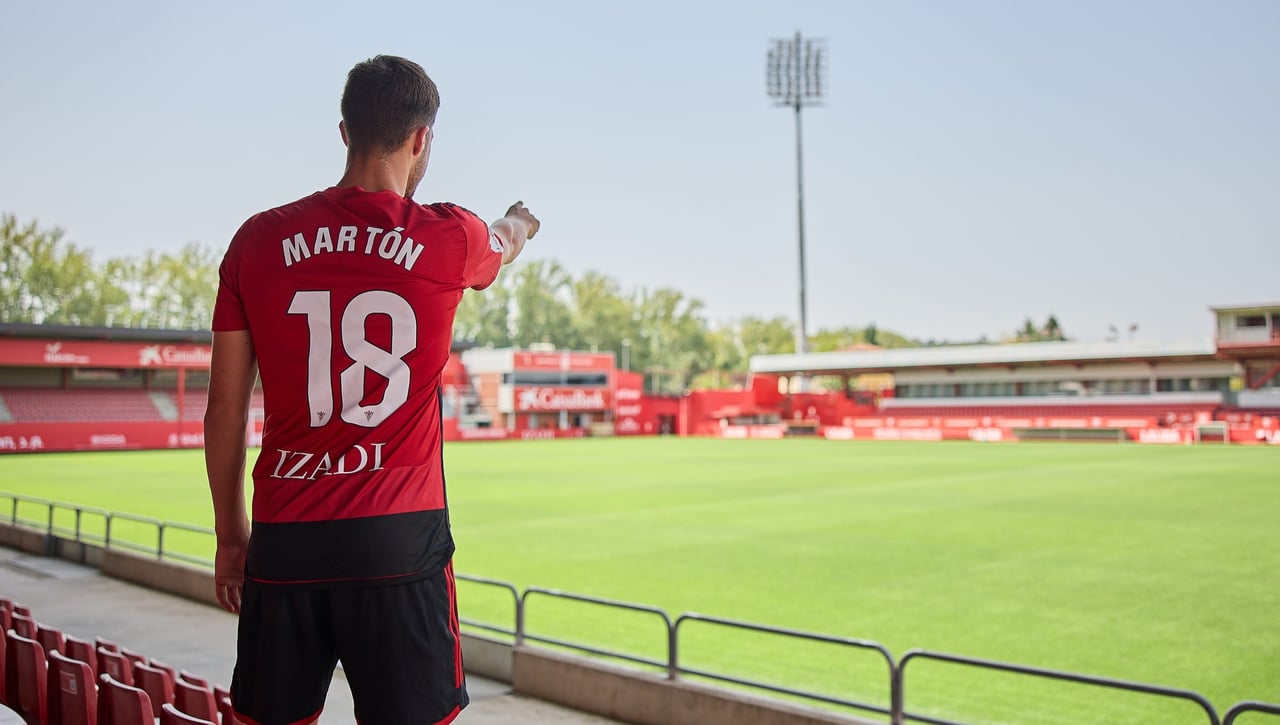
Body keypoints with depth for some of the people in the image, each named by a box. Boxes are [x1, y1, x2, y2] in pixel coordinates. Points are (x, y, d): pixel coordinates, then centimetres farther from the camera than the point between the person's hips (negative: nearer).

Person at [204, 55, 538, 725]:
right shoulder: (451, 239, -1)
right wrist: (520, 223, 51)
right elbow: (500, 248, 26)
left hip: (283, 538, 3)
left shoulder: (258, 240, 3)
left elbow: (225, 408, 7)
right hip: (400, 540, -2)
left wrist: (230, 536, 18)